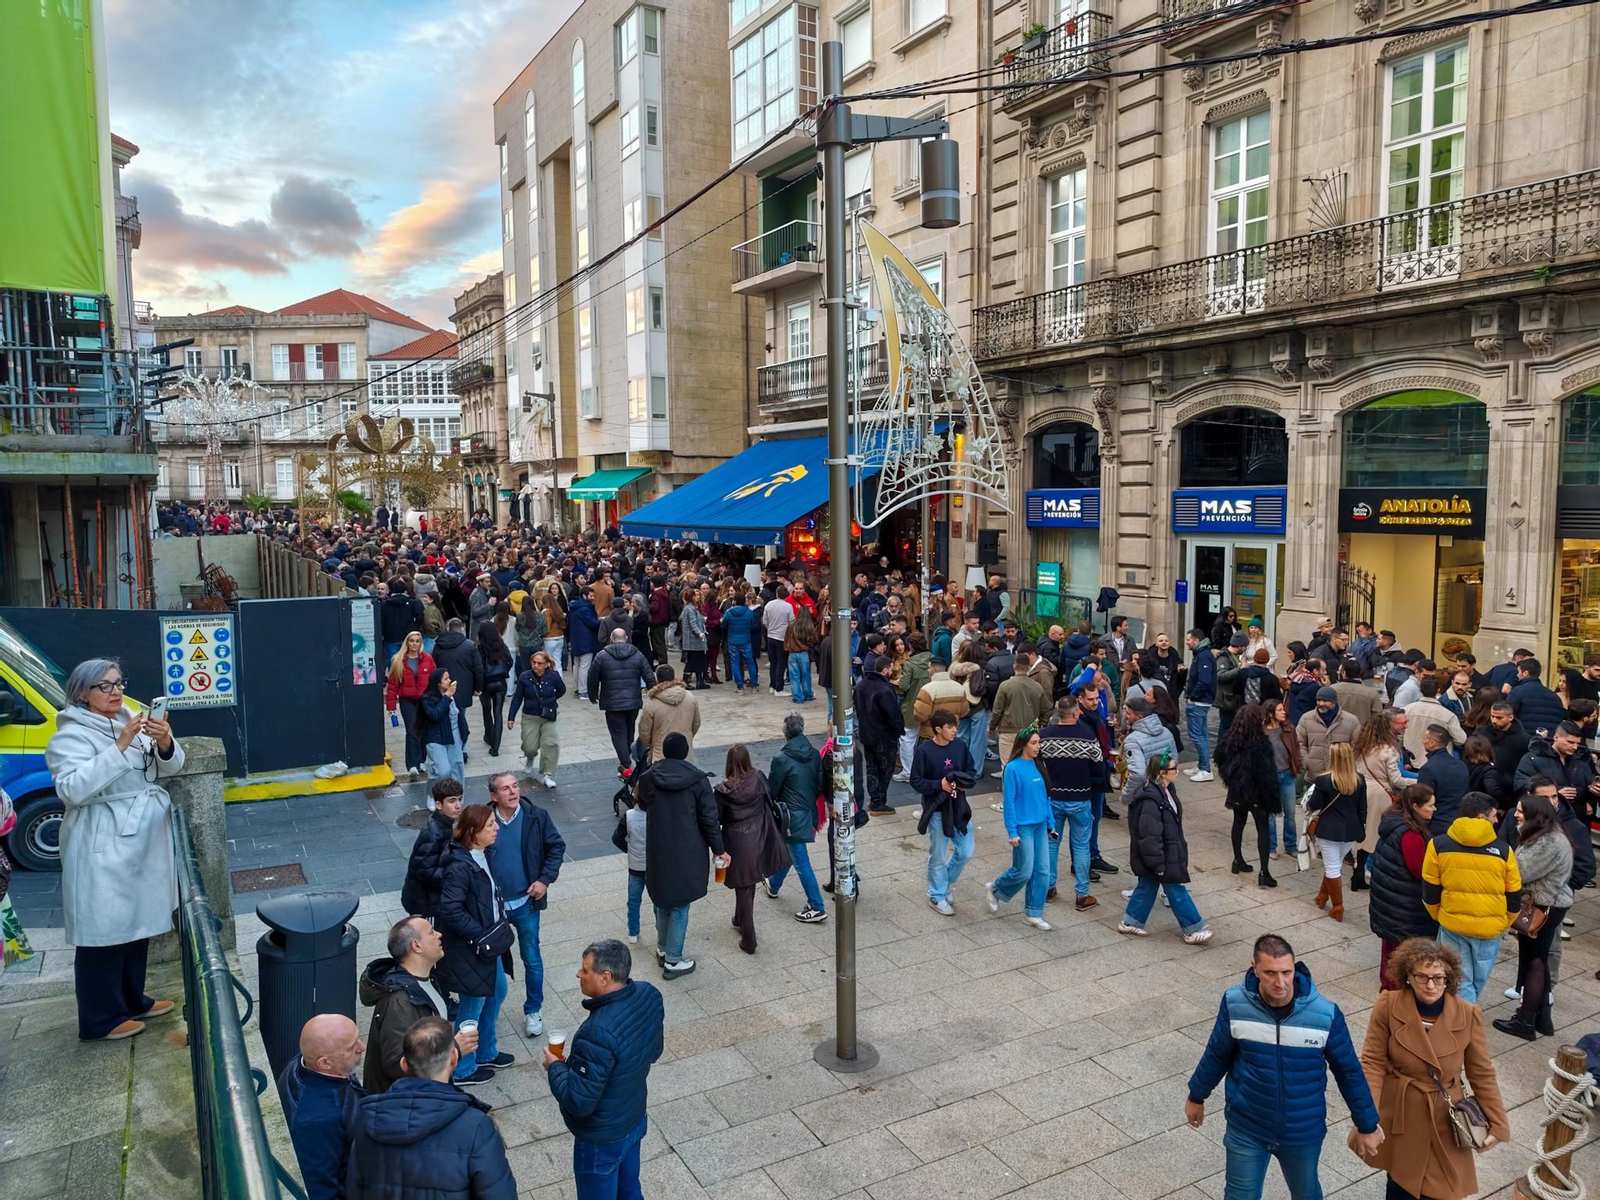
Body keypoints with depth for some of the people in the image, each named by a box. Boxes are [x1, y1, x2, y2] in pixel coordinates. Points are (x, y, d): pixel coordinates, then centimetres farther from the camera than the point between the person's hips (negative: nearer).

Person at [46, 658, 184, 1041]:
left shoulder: (133, 722, 9)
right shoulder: (71, 736, -10)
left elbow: (170, 767, 5)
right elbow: (73, 789, -23)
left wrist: (165, 742, -17)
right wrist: (119, 747, -27)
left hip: (144, 840, 7)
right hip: (104, 848, -7)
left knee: (138, 922, 16)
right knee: (105, 929, -1)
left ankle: (132, 1000, 31)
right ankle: (101, 1019, 10)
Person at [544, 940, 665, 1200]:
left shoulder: (599, 1032, -38)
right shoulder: (649, 996, -14)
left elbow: (579, 1102, -29)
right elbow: (654, 1050, 3)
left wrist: (555, 1067, -14)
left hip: (602, 1139, -7)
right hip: (635, 1119, 7)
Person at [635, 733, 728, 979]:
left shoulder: (648, 777, -7)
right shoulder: (697, 779, -14)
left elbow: (642, 805, 11)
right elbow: (709, 819, -11)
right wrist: (718, 850, 0)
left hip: (657, 852, 3)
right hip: (687, 854, -3)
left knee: (663, 898, 22)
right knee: (680, 905, 7)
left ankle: (663, 949, 36)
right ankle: (673, 961, 12)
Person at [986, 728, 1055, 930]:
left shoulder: (1038, 765, 4)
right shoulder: (1013, 767, -14)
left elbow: (1045, 796, 11)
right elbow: (1008, 801, -12)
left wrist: (1050, 823, 11)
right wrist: (1012, 832, -13)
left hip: (1040, 825, 6)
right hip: (1023, 826, -6)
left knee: (1042, 871, 6)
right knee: (1024, 871, 0)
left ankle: (1033, 913, 18)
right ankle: (995, 889, 27)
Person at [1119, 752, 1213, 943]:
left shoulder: (1166, 790, 4)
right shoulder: (1150, 798, -29)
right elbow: (1149, 835, -27)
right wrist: (1158, 863, -22)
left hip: (1168, 853, 10)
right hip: (1159, 856, -10)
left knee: (1147, 886, 18)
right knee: (1176, 891, 3)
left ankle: (1130, 922, 30)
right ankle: (1192, 929, 16)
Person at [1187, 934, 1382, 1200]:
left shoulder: (1325, 1014, -21)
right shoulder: (1235, 1003, -20)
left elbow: (1349, 1071, -5)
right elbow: (1217, 1055, -2)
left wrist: (1367, 1125, 5)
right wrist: (1197, 1096, 10)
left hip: (1304, 1131, 1)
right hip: (1246, 1128, 0)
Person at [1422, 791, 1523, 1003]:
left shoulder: (1438, 844, -7)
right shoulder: (1503, 850, -8)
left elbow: (1430, 890, -1)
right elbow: (1514, 896, 1)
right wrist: (1503, 923, 18)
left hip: (1452, 925, 0)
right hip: (1490, 928, 0)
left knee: (1460, 982, 11)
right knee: (1479, 981, 20)